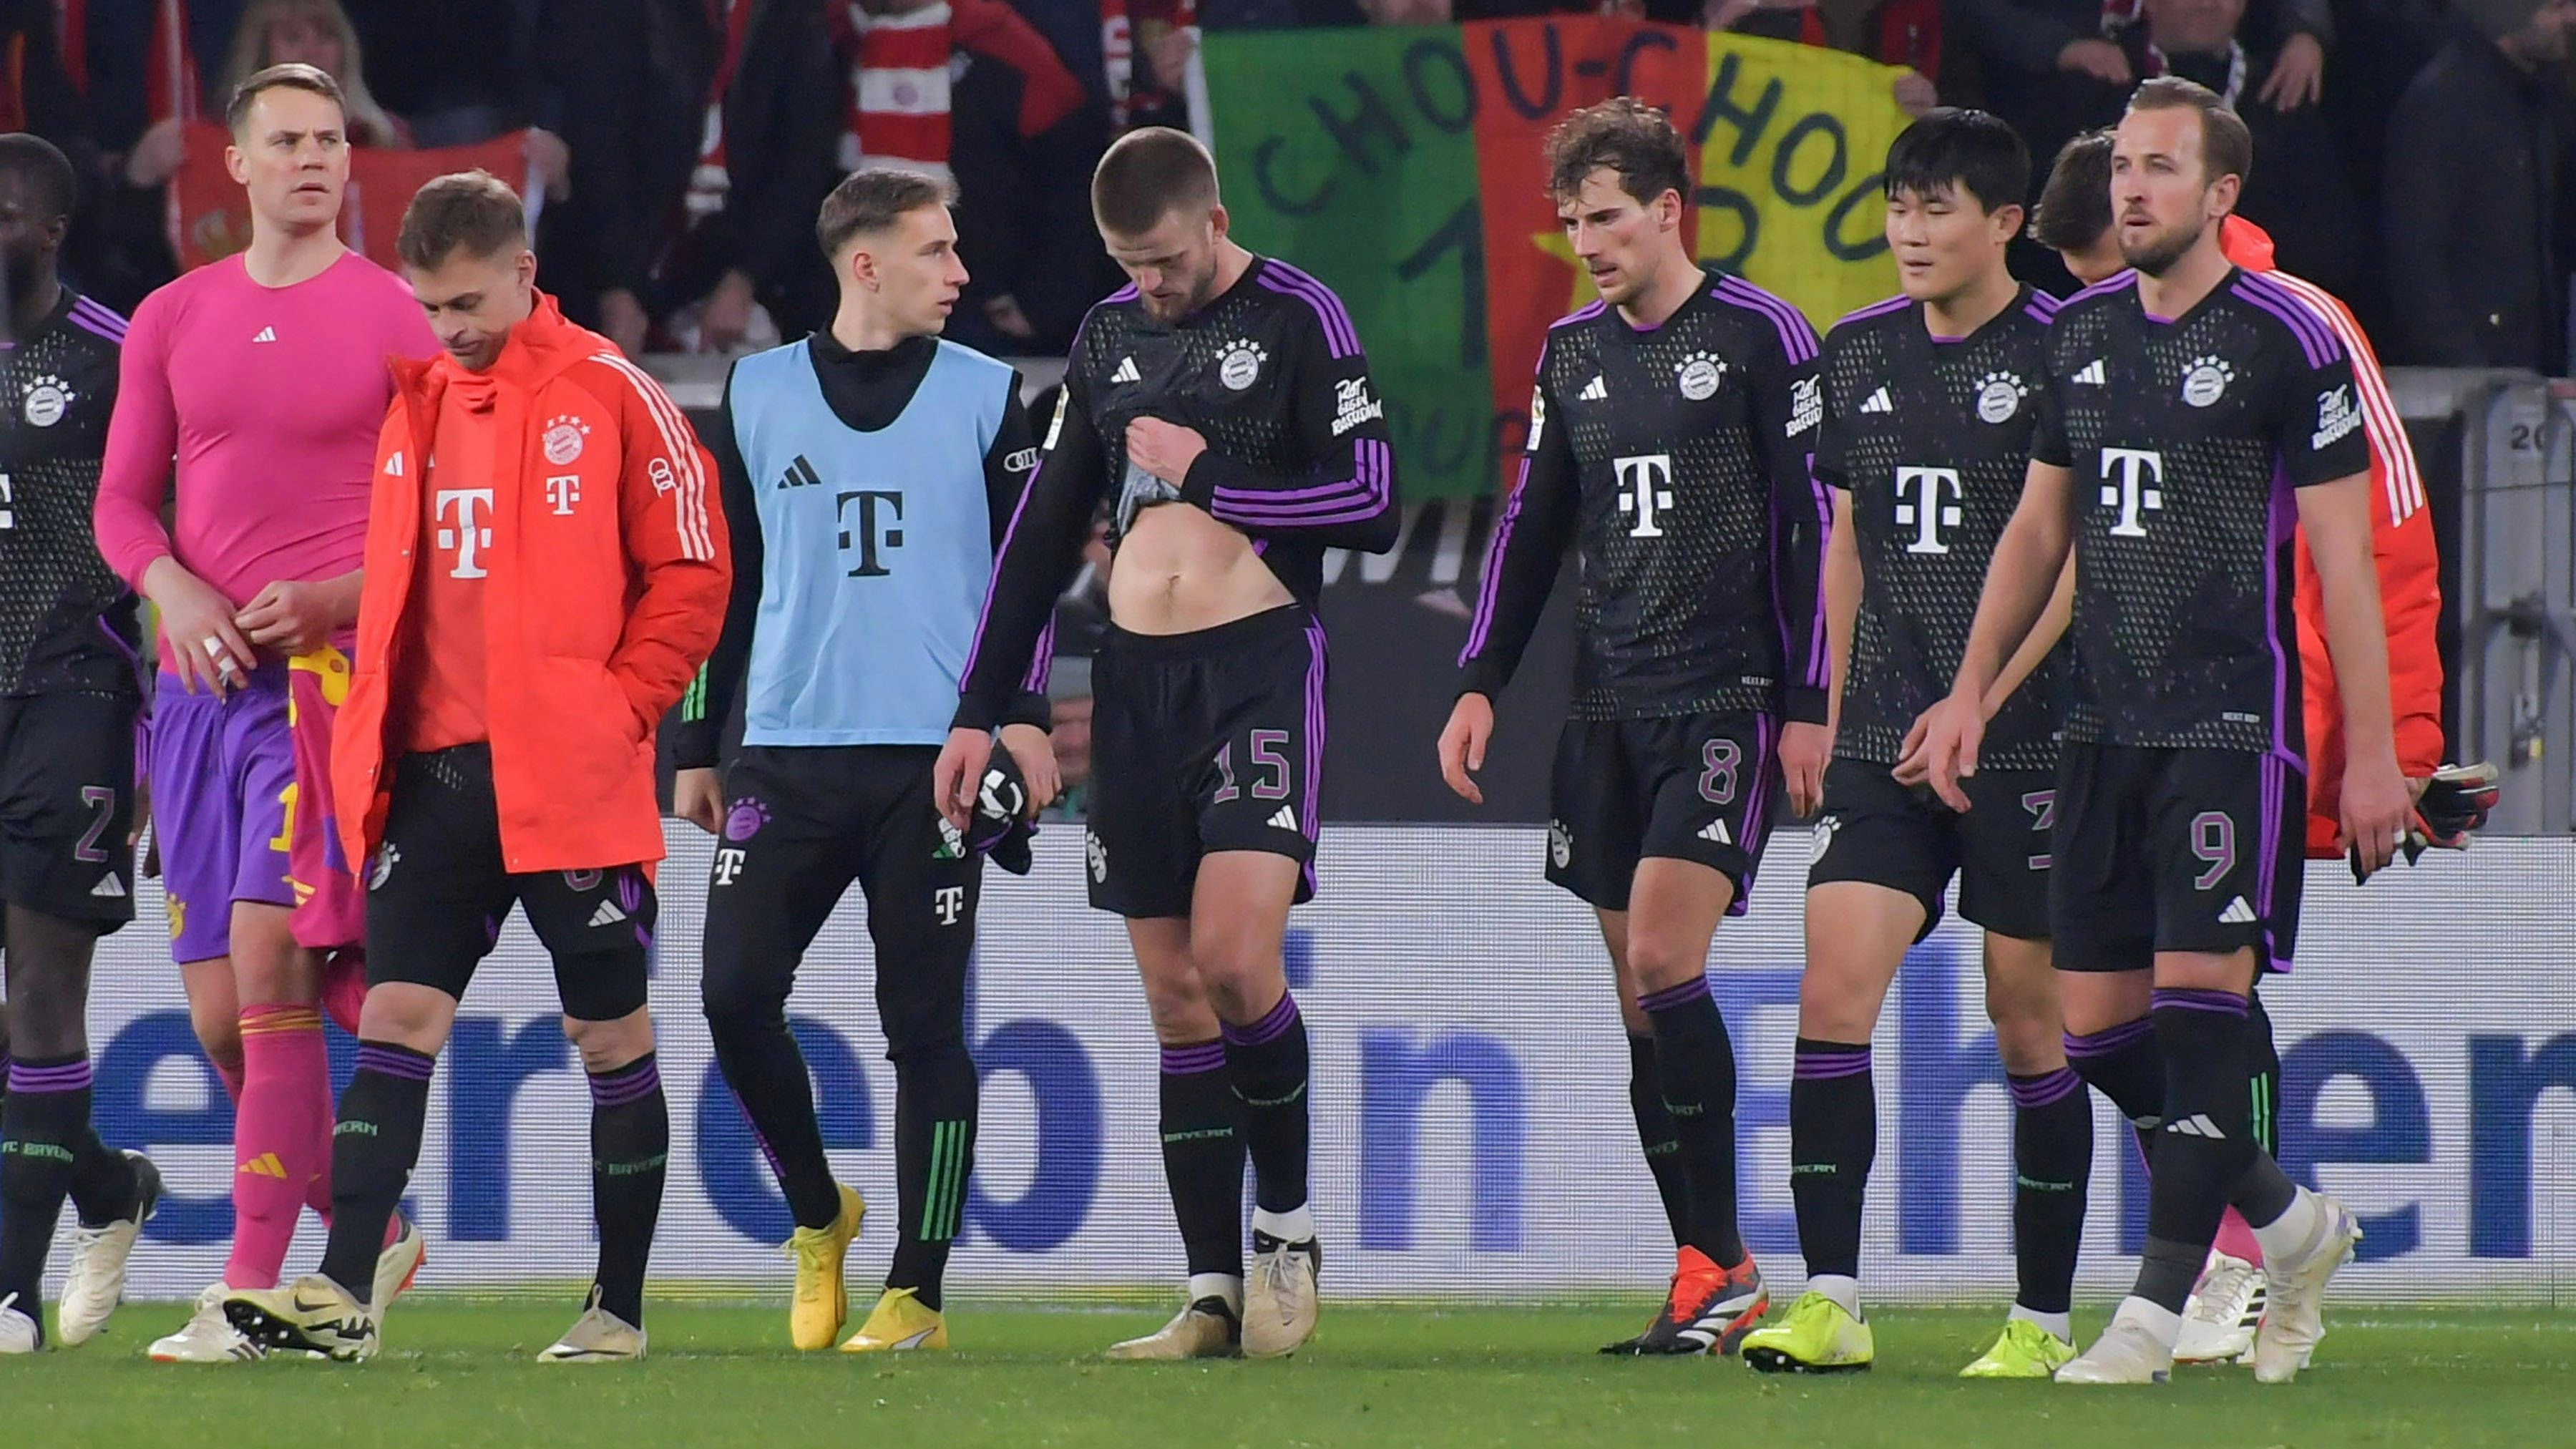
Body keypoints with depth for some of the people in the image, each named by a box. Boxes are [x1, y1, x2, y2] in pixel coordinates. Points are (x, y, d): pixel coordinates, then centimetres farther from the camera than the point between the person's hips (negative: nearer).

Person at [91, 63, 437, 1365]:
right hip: (203, 673, 5)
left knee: (268, 959, -17)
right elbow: (122, 501, 15)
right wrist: (175, 591, -5)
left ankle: (253, 1292, -17)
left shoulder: (394, 319, 1)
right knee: (220, 1012, 3)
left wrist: (333, 597, -13)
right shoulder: (171, 320, 13)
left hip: (329, 665, -5)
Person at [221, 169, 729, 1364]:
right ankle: (342, 1294, -13)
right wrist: (374, 734, 9)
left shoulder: (610, 399, -4)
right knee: (397, 1015, -5)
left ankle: (619, 1307, 11)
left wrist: (618, 712, -10)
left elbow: (690, 573, -4)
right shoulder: (417, 404, 13)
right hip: (434, 770, 5)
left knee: (611, 1032, 4)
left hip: (568, 778, -5)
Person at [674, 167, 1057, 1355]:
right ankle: (817, 1215, 15)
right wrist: (695, 746, 12)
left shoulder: (985, 396, 6)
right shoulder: (758, 395, 10)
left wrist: (1021, 713, -8)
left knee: (924, 1024, -3)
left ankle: (916, 1292, 2)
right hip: (787, 755, 2)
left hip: (934, 758, -1)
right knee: (736, 993, -9)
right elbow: (723, 580, 14)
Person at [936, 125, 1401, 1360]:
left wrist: (1208, 476, -8)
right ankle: (1215, 1295, 4)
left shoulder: (1299, 320, -3)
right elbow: (1044, 527, 18)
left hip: (1260, 662, -5)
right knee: (1174, 991, 3)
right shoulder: (1110, 335, 14)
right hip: (1136, 677, 5)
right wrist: (983, 710, 15)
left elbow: (1371, 504, -9)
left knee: (1234, 956, -19)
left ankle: (1287, 1226, 2)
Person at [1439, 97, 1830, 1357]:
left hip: (1727, 701, -6)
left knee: (1663, 957, -18)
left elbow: (1812, 521, -6)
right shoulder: (1571, 354, 14)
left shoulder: (1759, 337, -5)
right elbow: (1533, 527, 19)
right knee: (1638, 1001, 3)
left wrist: (1807, 703, -9)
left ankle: (1721, 1264, -12)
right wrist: (1481, 682, 9)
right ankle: (1705, 1280, 7)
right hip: (1608, 710, 6)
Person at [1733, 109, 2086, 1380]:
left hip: (2024, 740, -5)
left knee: (2029, 1022, 1)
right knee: (1831, 991, -8)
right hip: (1885, 741, 5)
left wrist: (1976, 706, -16)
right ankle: (1830, 1302, -8)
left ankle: (2045, 1319, 10)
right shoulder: (1859, 355, 11)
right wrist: (1834, 710, 17)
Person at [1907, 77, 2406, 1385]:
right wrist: (1971, 688, 16)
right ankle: (2290, 1228, 22)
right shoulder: (2079, 333, 11)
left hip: (2235, 725, -6)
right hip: (2106, 725, 6)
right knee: (2098, 1024, 4)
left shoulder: (2285, 342, -6)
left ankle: (2160, 1306, -9)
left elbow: (2343, 556, -6)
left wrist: (2372, 753, -9)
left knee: (2198, 995, -12)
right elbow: (2039, 525, 22)